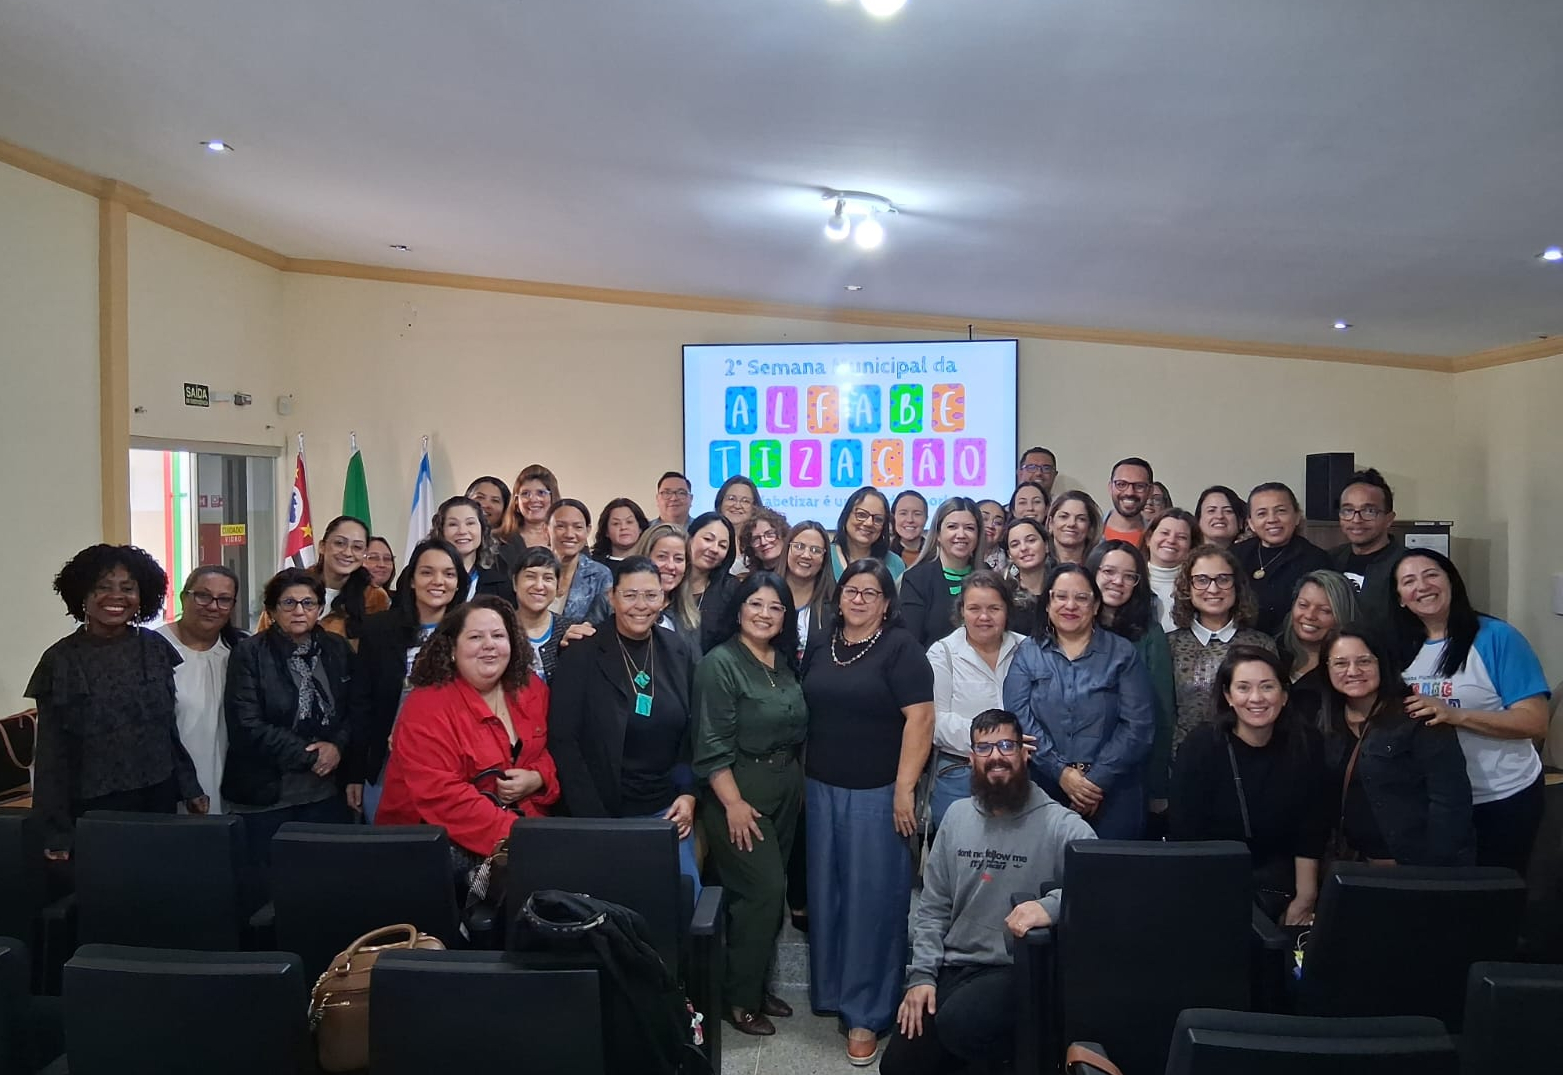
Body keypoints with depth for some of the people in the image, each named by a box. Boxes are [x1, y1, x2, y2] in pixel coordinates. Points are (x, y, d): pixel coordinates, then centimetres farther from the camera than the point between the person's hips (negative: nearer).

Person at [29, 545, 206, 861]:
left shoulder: (156, 648, 1)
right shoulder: (60, 660, -5)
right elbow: (51, 751, -3)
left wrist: (190, 786, 9)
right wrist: (57, 832, -4)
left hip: (159, 797, 2)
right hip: (92, 806, -2)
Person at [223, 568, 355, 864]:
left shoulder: (339, 649, 7)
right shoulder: (249, 653, -6)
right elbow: (247, 726, -13)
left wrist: (337, 746, -12)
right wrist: (310, 756, -14)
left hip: (327, 793, 3)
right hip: (265, 796, -3)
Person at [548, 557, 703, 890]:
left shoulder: (679, 652, 4)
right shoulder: (582, 653, -8)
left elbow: (693, 731, 11)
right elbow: (563, 741, -10)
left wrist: (688, 793, -1)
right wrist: (594, 819, -13)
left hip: (666, 811, 3)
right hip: (602, 812, -3)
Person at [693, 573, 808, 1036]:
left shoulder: (787, 661, 7)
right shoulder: (720, 663, -14)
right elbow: (713, 746, -17)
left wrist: (798, 782, 9)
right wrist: (733, 804, -20)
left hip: (787, 789, 7)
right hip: (740, 792, -7)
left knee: (771, 890, 13)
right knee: (763, 890, -7)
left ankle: (757, 984, 28)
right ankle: (739, 997, 10)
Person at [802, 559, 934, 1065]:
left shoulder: (900, 647, -8)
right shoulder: (820, 647, 9)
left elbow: (919, 719, -14)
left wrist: (905, 788, -18)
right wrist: (801, 778, 10)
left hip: (877, 792, -5)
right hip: (821, 788, 5)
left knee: (871, 897, 1)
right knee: (826, 892, 13)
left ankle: (866, 1012, 12)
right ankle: (828, 989, 29)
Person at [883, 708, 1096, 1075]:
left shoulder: (1061, 824, -9)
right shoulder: (957, 815, 7)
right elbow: (933, 908, 11)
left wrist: (1051, 905, -39)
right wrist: (921, 974, 1)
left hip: (1017, 972, -5)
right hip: (951, 967, 5)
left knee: (960, 1024, -32)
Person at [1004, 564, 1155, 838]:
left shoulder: (1122, 653, 5)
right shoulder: (1027, 653, 7)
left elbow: (1139, 725, -4)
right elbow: (1019, 718, -4)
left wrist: (1098, 779, -13)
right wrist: (1061, 772, -14)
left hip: (1112, 795, 0)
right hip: (1043, 792, 1)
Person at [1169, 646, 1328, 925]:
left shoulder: (1305, 743, -7)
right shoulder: (1200, 746, -15)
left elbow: (1312, 828, -2)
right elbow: (1185, 833, -14)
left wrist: (1305, 898, -4)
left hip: (1279, 881, 3)